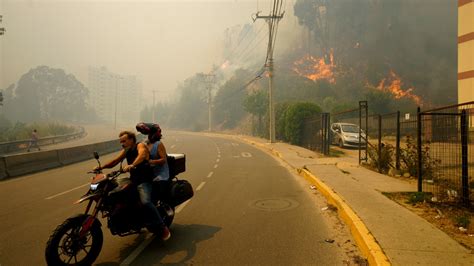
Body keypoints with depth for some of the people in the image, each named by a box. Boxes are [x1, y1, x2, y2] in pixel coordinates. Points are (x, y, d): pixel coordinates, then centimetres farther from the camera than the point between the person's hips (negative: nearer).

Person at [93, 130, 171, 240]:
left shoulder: (140, 146, -7)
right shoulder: (126, 151, 17)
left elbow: (142, 155, -29)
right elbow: (115, 161, 13)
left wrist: (132, 165, -46)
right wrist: (101, 167, -2)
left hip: (144, 181, -9)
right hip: (133, 180, 9)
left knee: (145, 202, -29)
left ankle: (163, 227, -20)